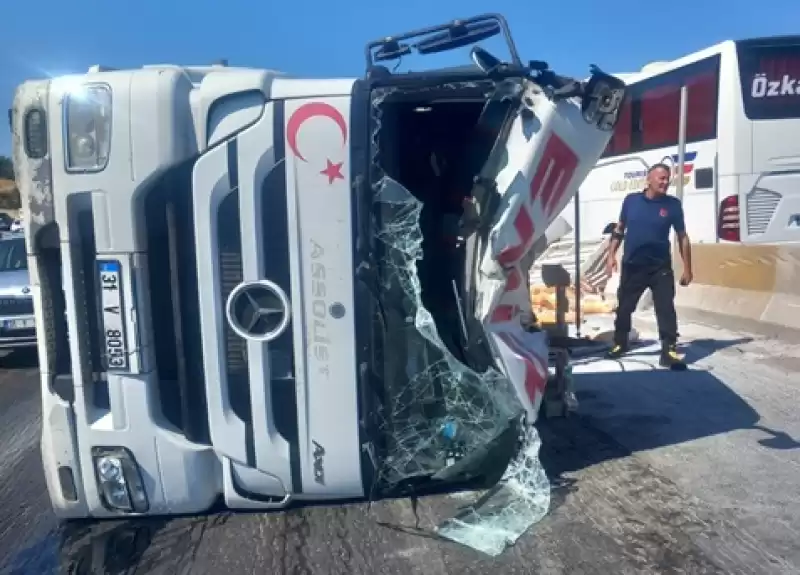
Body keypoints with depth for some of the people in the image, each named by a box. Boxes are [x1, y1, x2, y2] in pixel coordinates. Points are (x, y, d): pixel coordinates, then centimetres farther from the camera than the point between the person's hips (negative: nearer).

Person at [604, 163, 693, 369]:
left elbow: (682, 237, 1)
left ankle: (669, 350, 0)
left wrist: (687, 269, -1)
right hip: (631, 265, 1)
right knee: (624, 307, 12)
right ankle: (619, 343, 28)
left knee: (666, 308, -4)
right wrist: (611, 255, 2)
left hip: (661, 267, -1)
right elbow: (619, 229, 9)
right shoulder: (631, 200, 0)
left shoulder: (673, 204, -2)